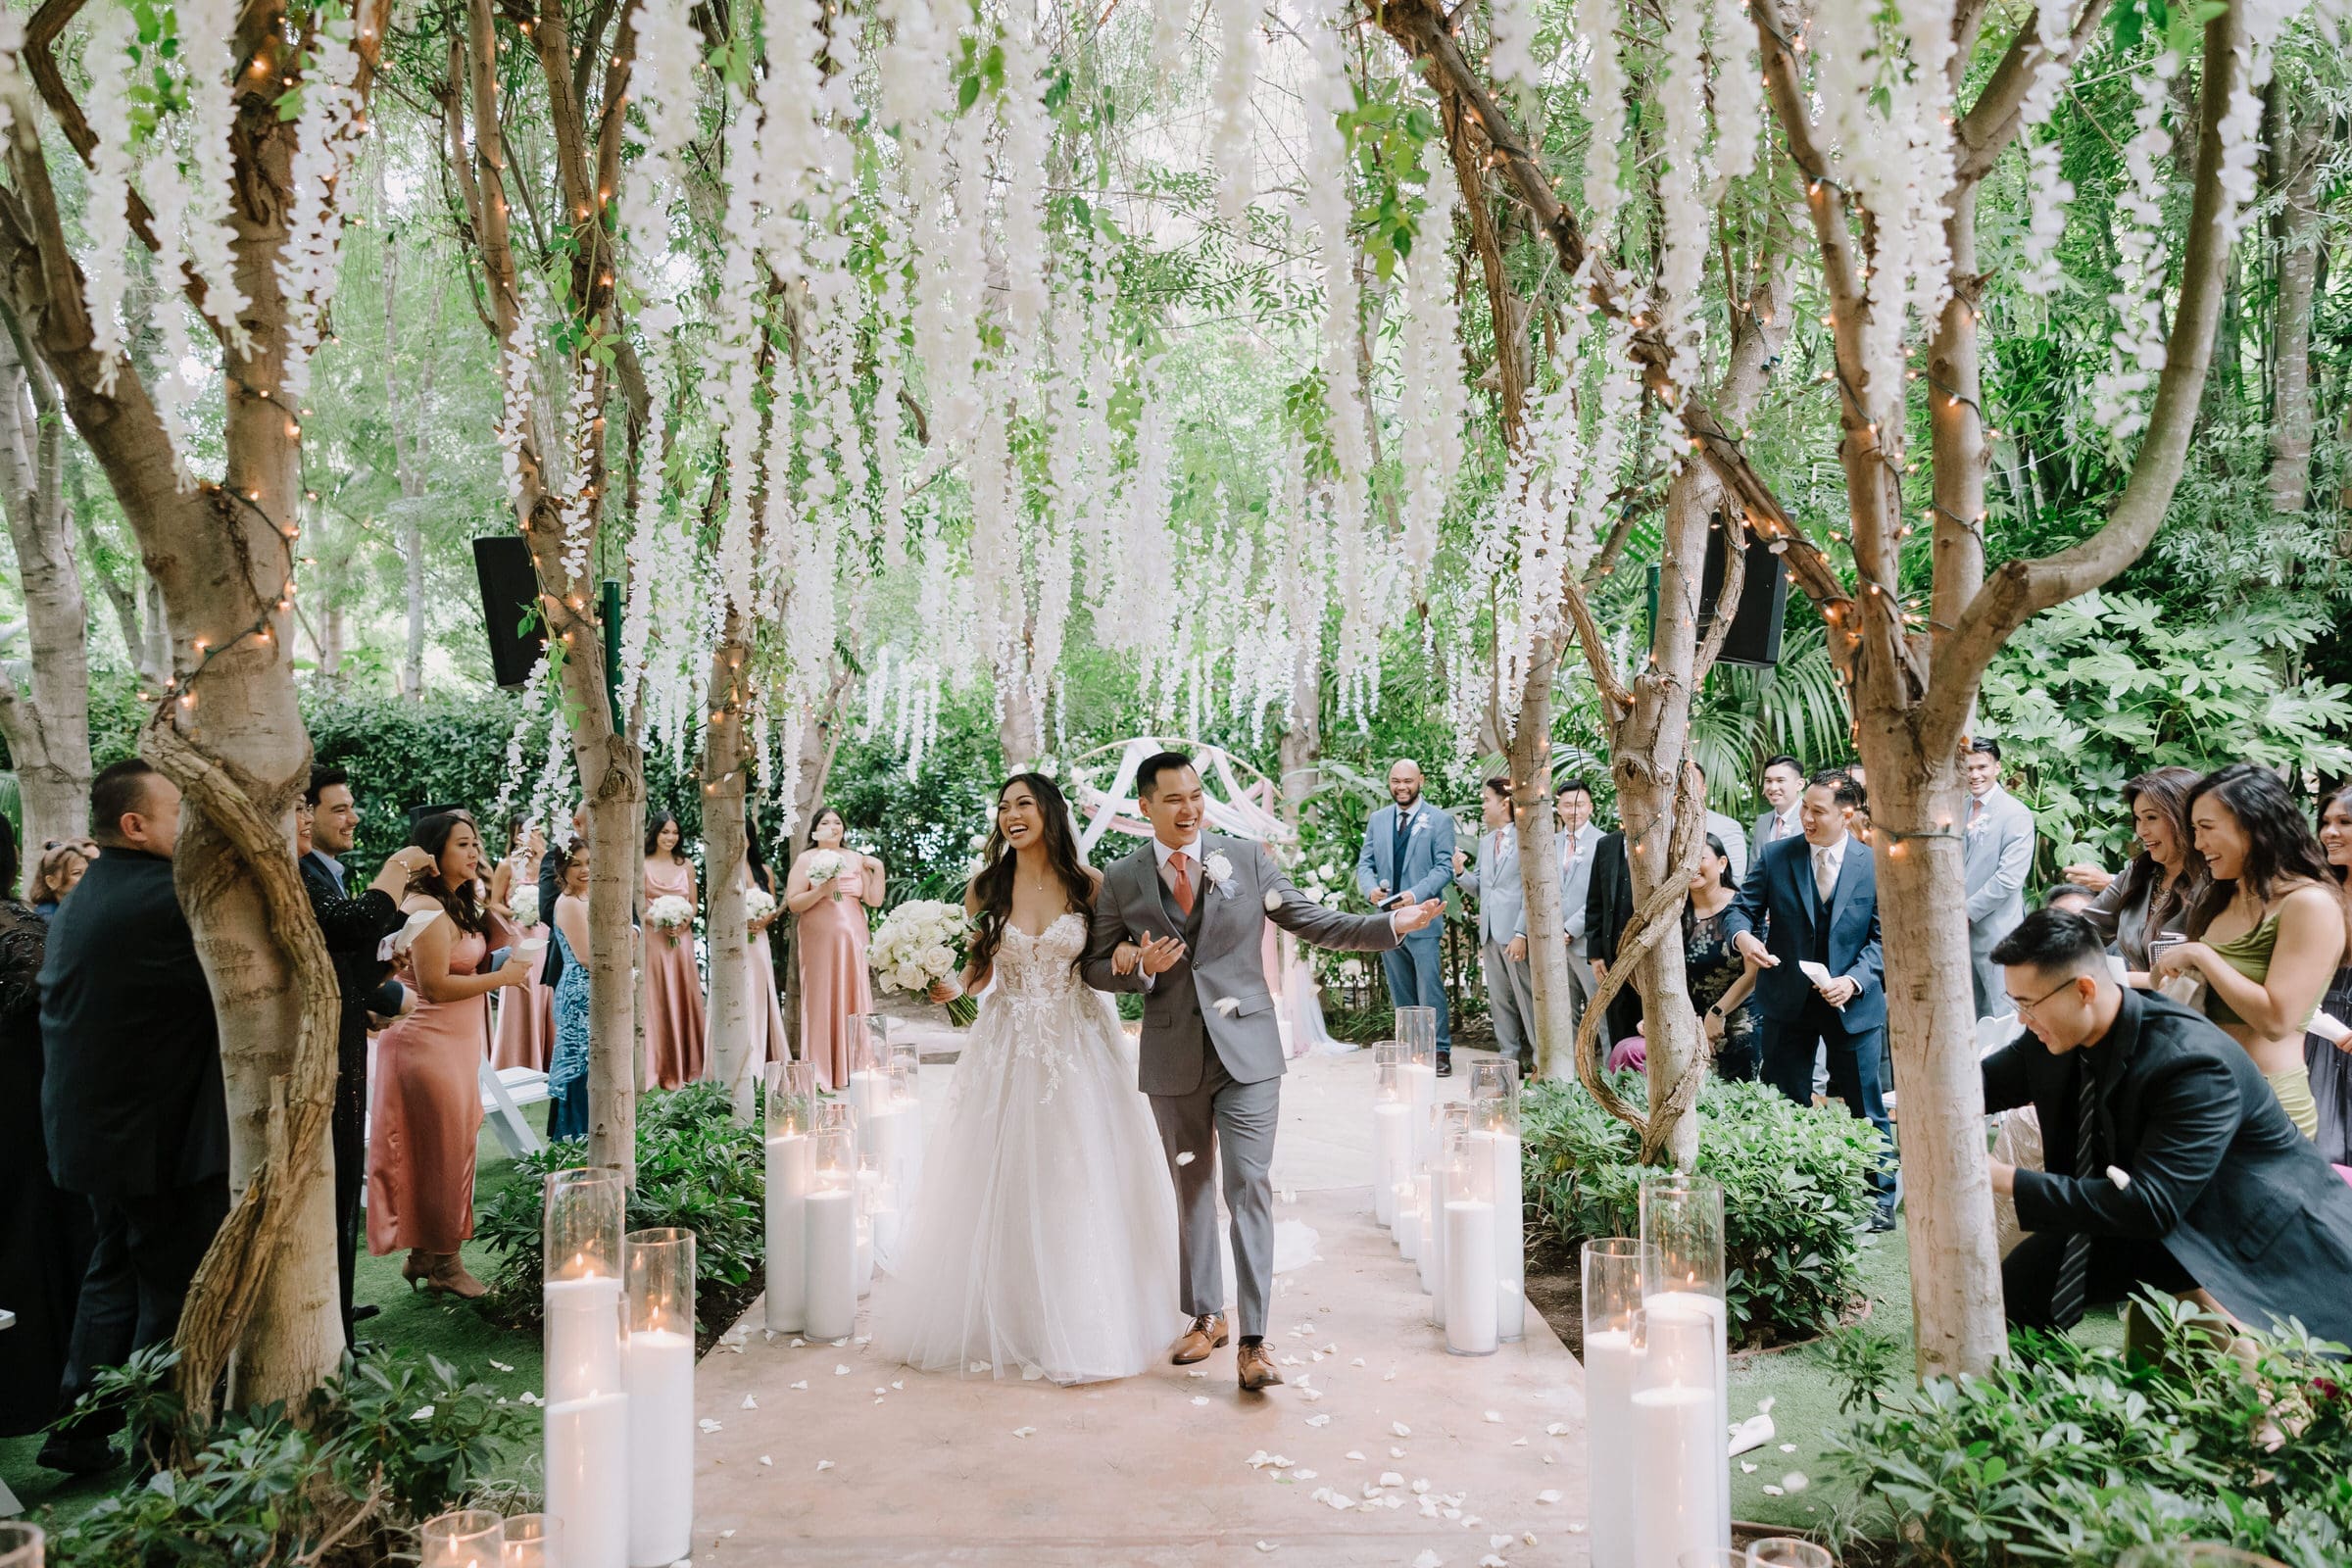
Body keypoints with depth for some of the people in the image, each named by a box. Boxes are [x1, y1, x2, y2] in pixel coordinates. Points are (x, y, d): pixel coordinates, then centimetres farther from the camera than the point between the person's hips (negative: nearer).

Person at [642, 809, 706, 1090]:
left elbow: (693, 904, 12)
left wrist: (683, 923, -7)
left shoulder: (686, 865, 11)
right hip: (653, 938, -3)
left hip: (682, 938, 3)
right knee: (656, 1001, -2)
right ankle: (661, 1070, 2)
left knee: (684, 999, 4)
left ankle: (686, 1069, 12)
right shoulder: (642, 865, 1)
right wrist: (659, 922, -15)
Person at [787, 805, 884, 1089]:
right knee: (822, 1001, -2)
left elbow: (874, 900, 7)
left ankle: (853, 1070, 10)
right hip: (820, 941, -3)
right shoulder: (806, 860, 2)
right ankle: (823, 1073, 3)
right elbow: (793, 903, -5)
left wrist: (878, 869, -2)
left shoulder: (857, 859, 11)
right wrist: (821, 890, -17)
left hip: (853, 939, 3)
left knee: (854, 999, 3)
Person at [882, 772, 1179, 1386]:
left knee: (1080, 1185, 3)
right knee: (1002, 1187, 3)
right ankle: (1005, 1322, 20)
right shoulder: (986, 888, 2)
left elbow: (1114, 954, 6)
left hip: (1078, 1046, -1)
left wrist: (1129, 955, -15)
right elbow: (981, 965, 9)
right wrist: (952, 986, -10)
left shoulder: (1088, 883, -2)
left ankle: (1082, 1326, 18)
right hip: (1008, 1051, 1)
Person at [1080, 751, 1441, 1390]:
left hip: (1246, 1050, -1)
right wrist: (1142, 967, -14)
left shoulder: (1247, 859, 1)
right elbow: (1095, 966, 7)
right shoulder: (1121, 879, 2)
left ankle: (1253, 1342, -3)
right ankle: (1206, 1316, 31)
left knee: (1249, 1186, -7)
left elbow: (1314, 922, 4)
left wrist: (1391, 925, -7)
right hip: (1172, 1057, 2)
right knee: (1190, 1189, 13)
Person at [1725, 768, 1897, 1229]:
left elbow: (1882, 936, -2)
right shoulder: (1775, 857, -2)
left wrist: (1853, 980, -16)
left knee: (1866, 1108, 7)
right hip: (1787, 1001, 1)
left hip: (1852, 1002, -1)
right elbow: (1740, 908, -1)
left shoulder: (1875, 865, -4)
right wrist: (1742, 935, -24)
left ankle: (1880, 1200, 22)